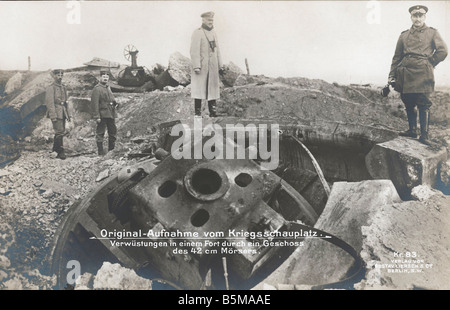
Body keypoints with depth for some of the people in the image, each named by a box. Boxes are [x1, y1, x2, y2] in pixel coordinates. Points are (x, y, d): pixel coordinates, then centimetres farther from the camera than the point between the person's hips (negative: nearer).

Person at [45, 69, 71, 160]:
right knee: (60, 132, -11)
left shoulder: (63, 88, 17)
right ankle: (61, 152, -5)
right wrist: (53, 116, -19)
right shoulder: (50, 88, -6)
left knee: (60, 133, 11)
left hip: (63, 114, 8)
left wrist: (68, 115, 17)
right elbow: (50, 103, -12)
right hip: (56, 113, -8)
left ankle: (54, 151, 21)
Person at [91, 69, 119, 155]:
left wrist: (115, 103, 9)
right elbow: (95, 103, -15)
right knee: (100, 133, 0)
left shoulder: (108, 87, 16)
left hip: (111, 114, 9)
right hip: (102, 115, -9)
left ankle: (112, 149, 25)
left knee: (113, 131, 13)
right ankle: (100, 151, 6)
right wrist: (96, 116, -19)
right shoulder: (97, 89, -10)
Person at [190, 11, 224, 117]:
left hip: (213, 68, 7)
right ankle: (198, 112, 2)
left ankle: (212, 111, 14)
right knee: (199, 89, -4)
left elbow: (217, 50, 20)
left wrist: (220, 65, 15)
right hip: (201, 67, -7)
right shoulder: (197, 33, -6)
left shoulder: (213, 33, 17)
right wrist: (196, 66, -19)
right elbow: (194, 51, -12)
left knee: (213, 88, 8)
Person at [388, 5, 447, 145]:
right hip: (405, 73, 4)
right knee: (409, 103, 8)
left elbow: (443, 51, 2)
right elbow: (396, 57, 16)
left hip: (422, 74, -3)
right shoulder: (404, 35, 16)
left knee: (423, 104, -8)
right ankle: (412, 130, 22)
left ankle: (424, 135, -5)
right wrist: (391, 75, 10)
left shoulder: (432, 33, 9)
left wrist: (429, 63, 1)